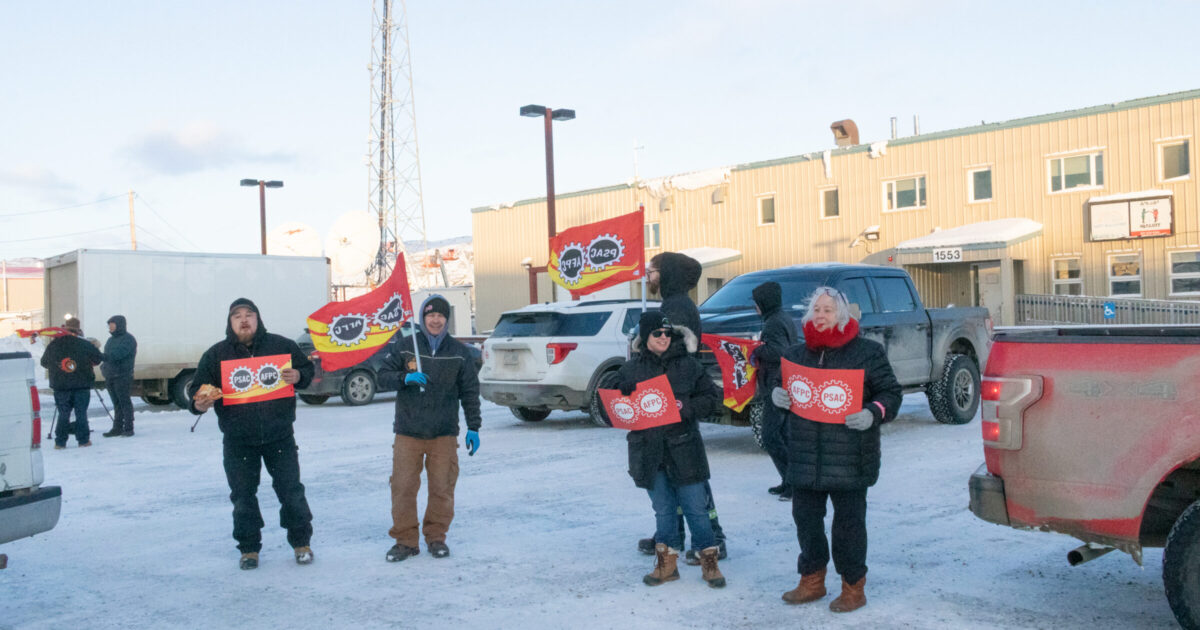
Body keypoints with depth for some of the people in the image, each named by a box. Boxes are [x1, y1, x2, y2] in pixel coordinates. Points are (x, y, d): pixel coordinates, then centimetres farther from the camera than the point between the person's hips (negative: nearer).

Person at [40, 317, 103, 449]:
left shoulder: (53, 345, 0)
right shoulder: (85, 345, -7)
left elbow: (44, 362, 11)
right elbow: (98, 359, 0)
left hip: (60, 386, 2)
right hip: (82, 385, -2)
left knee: (63, 414, 6)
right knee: (81, 413, 4)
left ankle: (60, 442, 6)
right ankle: (83, 440, 6)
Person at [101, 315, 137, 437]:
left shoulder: (128, 339, -7)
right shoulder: (111, 340, 20)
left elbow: (117, 354, -21)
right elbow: (107, 357, 22)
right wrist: (104, 367, 3)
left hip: (122, 376, -8)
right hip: (110, 376, 8)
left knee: (124, 402, -6)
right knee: (116, 403, 9)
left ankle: (128, 428, -2)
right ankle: (117, 428, 12)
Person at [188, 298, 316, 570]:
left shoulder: (282, 345, 2)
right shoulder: (216, 354, 3)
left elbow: (307, 369, 10)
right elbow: (198, 387, 4)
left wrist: (298, 377, -14)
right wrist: (199, 404, -19)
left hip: (279, 436, -1)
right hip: (238, 441, 1)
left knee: (291, 491, 5)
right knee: (243, 496, 6)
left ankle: (301, 542, 20)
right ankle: (249, 548, 21)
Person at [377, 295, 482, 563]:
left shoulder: (459, 352, 6)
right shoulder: (405, 347, 4)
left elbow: (470, 392, 8)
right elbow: (382, 378, 4)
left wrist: (473, 427, 3)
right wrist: (405, 378, -16)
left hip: (444, 434, 0)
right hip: (408, 432, 0)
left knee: (442, 487, 2)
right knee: (403, 486, -2)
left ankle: (436, 537, 19)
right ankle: (405, 540, 11)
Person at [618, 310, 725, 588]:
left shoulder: (688, 364, 1)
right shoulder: (631, 369, 4)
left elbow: (712, 396, 4)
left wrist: (688, 407, -13)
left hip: (683, 448, -1)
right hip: (648, 450, 2)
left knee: (695, 507, 2)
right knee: (663, 509, 12)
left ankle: (708, 560, 16)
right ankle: (666, 563, 24)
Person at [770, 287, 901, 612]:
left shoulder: (867, 352, -2)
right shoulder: (796, 353, 13)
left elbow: (891, 392, -2)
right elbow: (783, 388, 21)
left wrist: (873, 414, -20)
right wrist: (777, 395, -2)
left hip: (849, 458, -5)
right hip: (805, 458, 5)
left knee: (849, 521, 4)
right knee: (805, 517, 12)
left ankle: (853, 587, 19)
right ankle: (812, 580, 29)